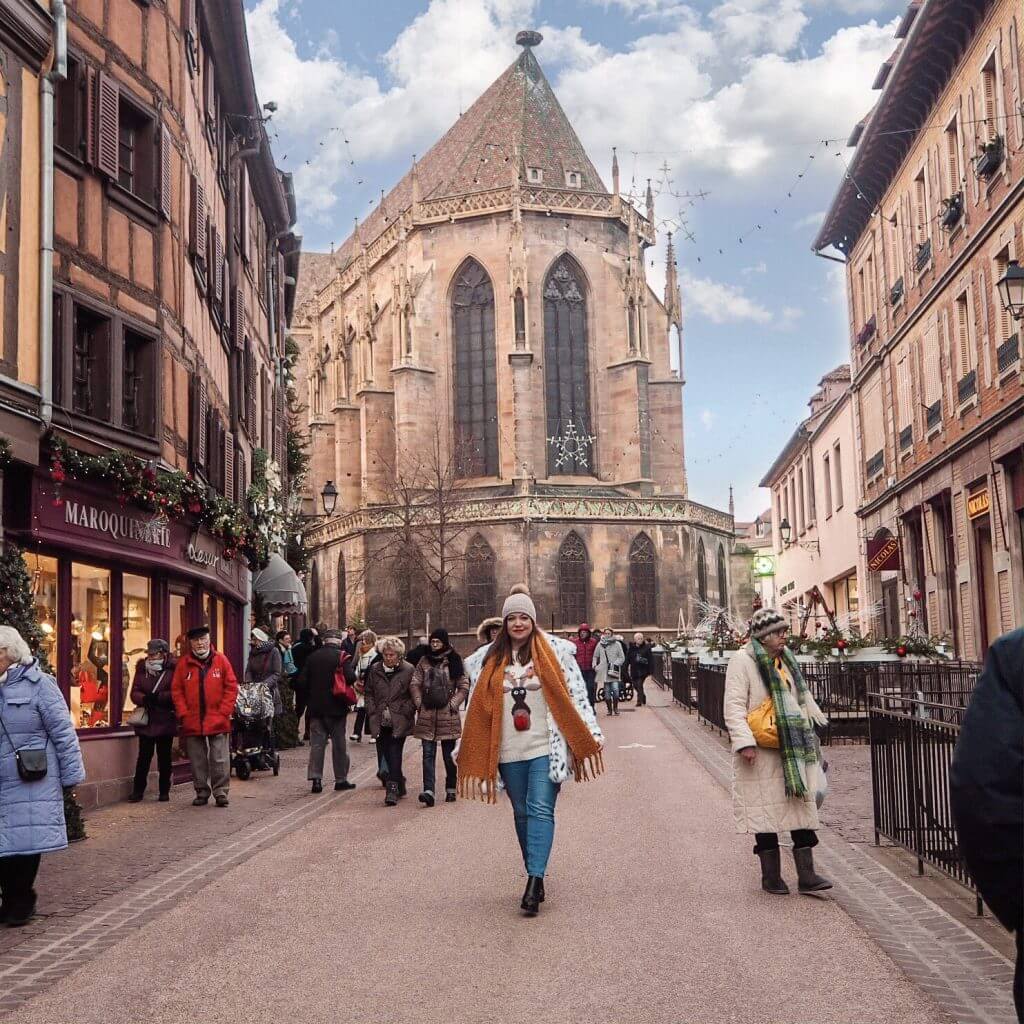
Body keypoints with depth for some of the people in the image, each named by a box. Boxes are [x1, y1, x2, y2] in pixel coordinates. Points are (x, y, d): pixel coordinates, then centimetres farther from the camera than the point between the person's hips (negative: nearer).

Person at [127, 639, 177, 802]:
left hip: (166, 720, -2)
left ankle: (164, 791, 17)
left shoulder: (173, 670, -4)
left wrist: (158, 697, -20)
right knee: (144, 756, 3)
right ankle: (138, 790, 10)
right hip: (145, 720, 2)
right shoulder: (142, 669, 8)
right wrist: (145, 698, -17)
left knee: (164, 757, 8)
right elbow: (134, 693, 2)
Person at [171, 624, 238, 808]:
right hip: (192, 722, 2)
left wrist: (224, 712, -6)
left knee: (220, 760, -2)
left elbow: (231, 687, 1)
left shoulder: (221, 660, 2)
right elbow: (176, 690, 5)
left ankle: (221, 793, 4)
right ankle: (202, 793, 18)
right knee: (197, 761, 8)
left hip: (217, 722, -2)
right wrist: (183, 714, -4)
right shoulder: (183, 664, 5)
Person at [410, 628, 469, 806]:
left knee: (449, 755, 8)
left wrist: (453, 704, -8)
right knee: (428, 754, -6)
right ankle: (428, 791, -12)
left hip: (447, 715, -2)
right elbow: (414, 684, 7)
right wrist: (419, 703, -4)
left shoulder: (453, 661, 1)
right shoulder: (424, 661, 9)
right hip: (427, 715, 2)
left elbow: (464, 687, 1)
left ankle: (451, 789, 20)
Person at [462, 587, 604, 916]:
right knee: (522, 812, 11)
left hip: (545, 747, -3)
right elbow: (477, 707, 10)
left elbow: (575, 695, 0)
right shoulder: (489, 659, 7)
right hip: (509, 751, 4)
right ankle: (535, 877, 22)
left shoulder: (555, 651, 0)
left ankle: (534, 880, -17)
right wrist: (465, 752, 10)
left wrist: (592, 735, -3)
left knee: (540, 810, -12)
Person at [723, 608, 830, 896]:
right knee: (766, 810, 0)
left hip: (793, 750, 7)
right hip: (761, 753, -6)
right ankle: (771, 876, 12)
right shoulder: (742, 661, -7)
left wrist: (808, 733, 25)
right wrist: (744, 741, -22)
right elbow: (734, 706, -13)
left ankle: (806, 875, 5)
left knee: (802, 806, 1)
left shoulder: (785, 660, 15)